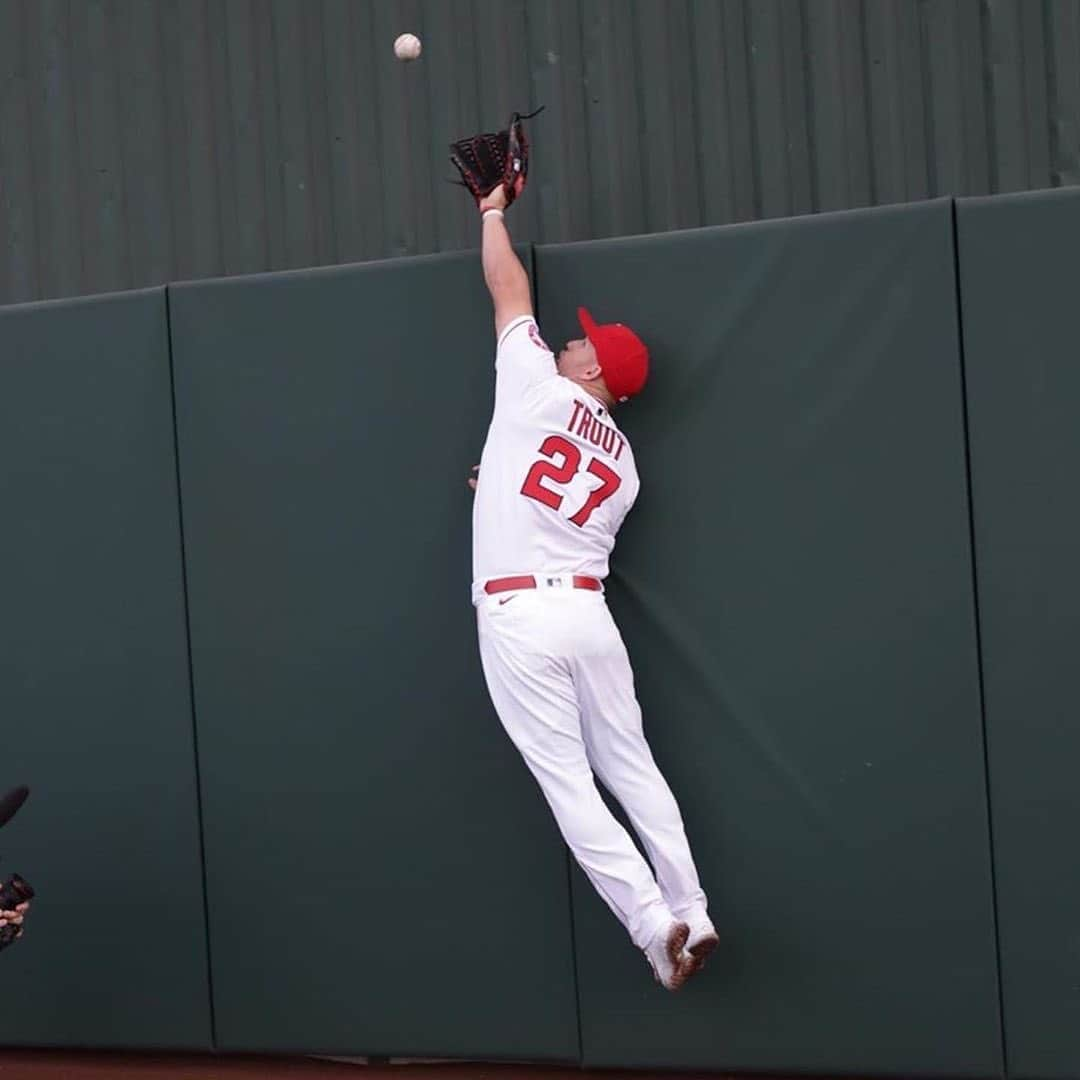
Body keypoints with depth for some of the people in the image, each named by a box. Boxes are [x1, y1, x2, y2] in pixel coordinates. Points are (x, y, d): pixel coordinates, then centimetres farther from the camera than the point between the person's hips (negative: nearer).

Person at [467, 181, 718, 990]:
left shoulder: (538, 392, 0)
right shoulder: (623, 462, 15)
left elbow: (509, 293, 9)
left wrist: (493, 210, 23)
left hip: (518, 617, -5)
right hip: (586, 612, 6)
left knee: (569, 785, -4)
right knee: (632, 771, 12)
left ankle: (654, 923, -10)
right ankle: (689, 913, 6)